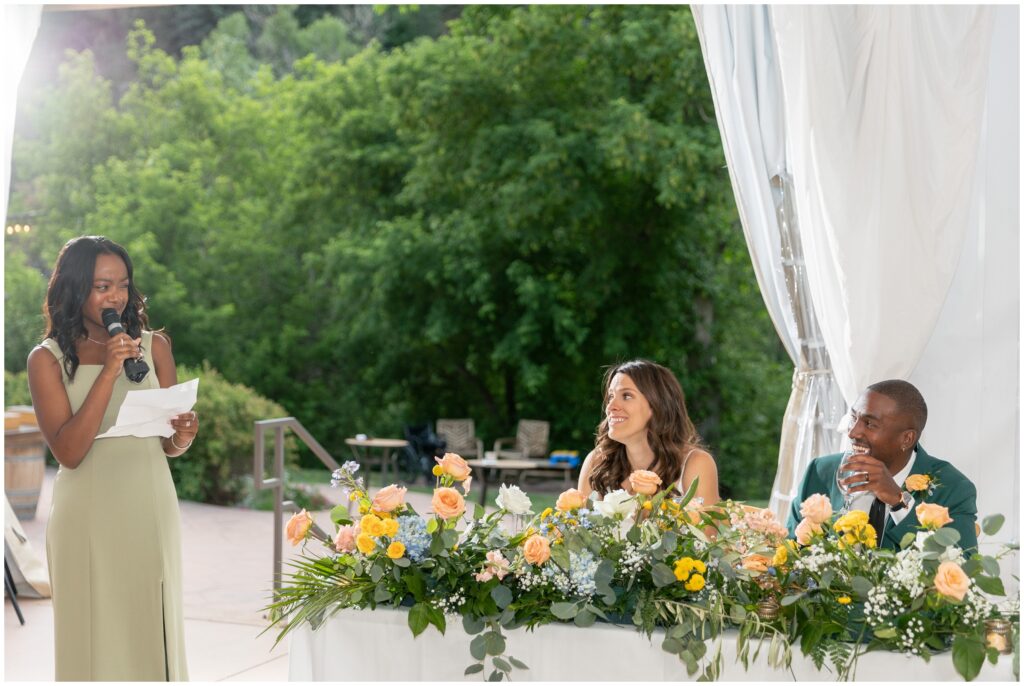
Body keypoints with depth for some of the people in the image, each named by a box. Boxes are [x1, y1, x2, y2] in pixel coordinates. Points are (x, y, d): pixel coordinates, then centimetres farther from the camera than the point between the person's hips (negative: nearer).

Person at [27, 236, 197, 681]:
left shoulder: (154, 346, 5)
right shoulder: (47, 359, -3)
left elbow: (170, 446, 10)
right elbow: (68, 452, -14)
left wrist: (183, 436, -13)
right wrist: (108, 373, -18)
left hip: (150, 507, 2)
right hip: (87, 515, -2)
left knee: (153, 627, 10)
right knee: (94, 632, 6)